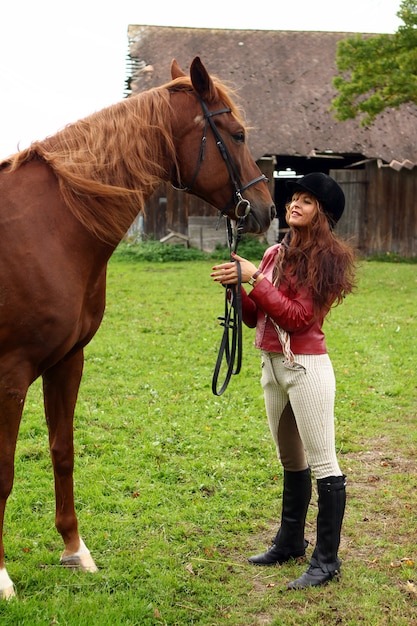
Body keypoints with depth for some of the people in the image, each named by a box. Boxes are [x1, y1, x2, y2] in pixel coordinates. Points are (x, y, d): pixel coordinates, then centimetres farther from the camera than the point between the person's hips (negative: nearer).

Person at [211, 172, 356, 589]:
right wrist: (235, 286, -6)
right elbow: (255, 317, 11)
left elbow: (299, 317, -19)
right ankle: (290, 542, 34)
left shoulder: (325, 257, -10)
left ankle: (327, 561, 6)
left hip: (306, 367, -8)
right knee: (291, 462, 20)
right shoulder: (275, 254, 11)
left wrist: (255, 278, -18)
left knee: (322, 464, -2)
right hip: (271, 365, 8)